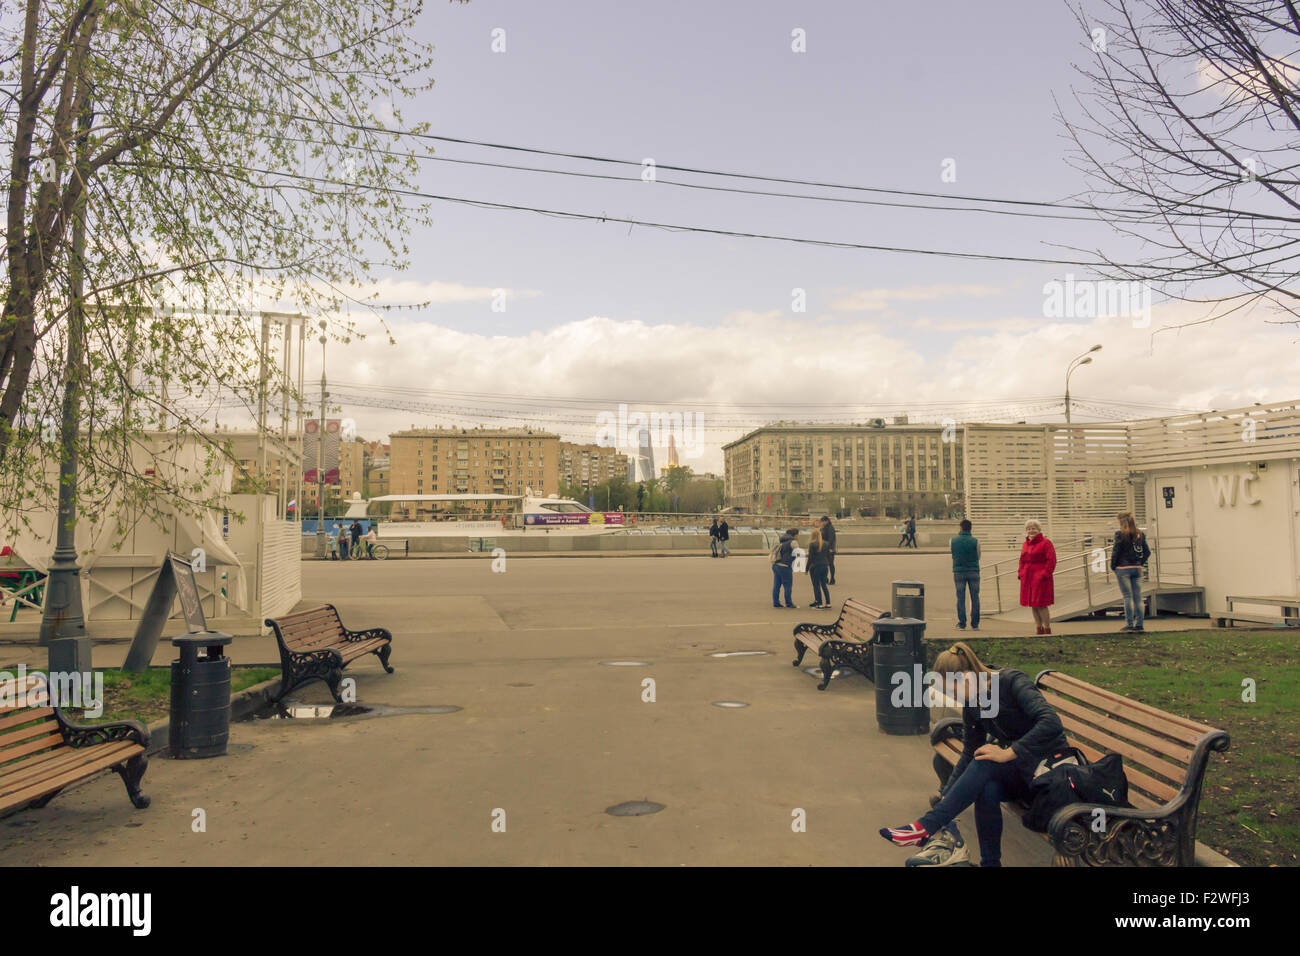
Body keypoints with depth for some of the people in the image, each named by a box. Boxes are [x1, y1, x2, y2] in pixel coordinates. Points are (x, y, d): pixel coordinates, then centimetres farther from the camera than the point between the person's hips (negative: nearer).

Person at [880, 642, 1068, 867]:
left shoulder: (1013, 681, -19)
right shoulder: (972, 702, 2)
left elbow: (1051, 722, -32)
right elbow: (969, 754, 7)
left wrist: (1008, 753, -35)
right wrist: (946, 797, 0)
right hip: (1017, 773, 5)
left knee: (987, 761, -32)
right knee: (987, 790, -31)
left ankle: (926, 827, -34)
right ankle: (990, 862, -19)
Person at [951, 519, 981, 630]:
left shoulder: (953, 540, -4)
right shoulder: (975, 541, -7)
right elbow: (978, 556, 4)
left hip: (959, 571, 1)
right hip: (973, 571, -1)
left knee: (960, 598, 5)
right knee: (975, 597, 7)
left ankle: (961, 624, 4)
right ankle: (975, 624, 8)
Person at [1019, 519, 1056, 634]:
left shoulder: (1045, 543, -5)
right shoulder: (1025, 544, 16)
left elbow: (1051, 560, -11)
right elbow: (1022, 560, 23)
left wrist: (1044, 574, -18)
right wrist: (1020, 573, 10)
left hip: (1040, 579, -7)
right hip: (1027, 579, 7)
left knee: (1041, 605, -8)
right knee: (1033, 605, 10)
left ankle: (1047, 629, 2)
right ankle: (1039, 628, 20)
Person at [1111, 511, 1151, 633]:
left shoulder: (1120, 535, -11)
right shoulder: (1140, 535, 5)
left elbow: (1115, 552, -11)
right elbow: (1147, 552, 8)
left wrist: (1113, 567, 0)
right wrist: (1140, 563, 15)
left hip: (1123, 569, -5)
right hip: (1137, 569, 5)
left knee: (1128, 597, -2)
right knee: (1138, 597, 7)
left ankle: (1129, 625, -1)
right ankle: (1139, 624, 10)